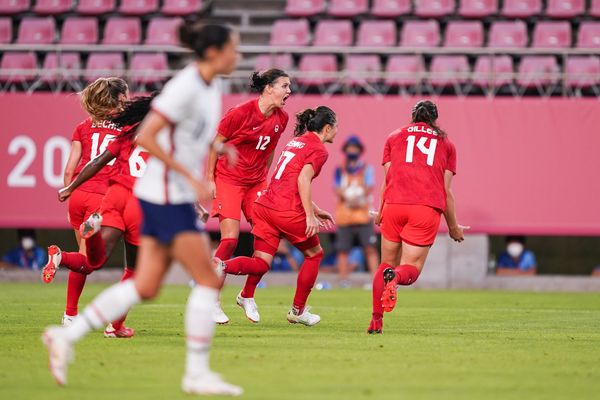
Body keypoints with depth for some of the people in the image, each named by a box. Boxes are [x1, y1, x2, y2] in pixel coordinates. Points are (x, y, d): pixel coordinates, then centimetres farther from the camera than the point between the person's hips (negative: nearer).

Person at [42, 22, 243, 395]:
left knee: (145, 287, 8)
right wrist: (191, 177, -21)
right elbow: (145, 137, -21)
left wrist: (218, 148, 5)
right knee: (208, 281, -6)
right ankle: (197, 373, 0)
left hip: (177, 197, 9)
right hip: (166, 195, -9)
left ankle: (66, 336, 12)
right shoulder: (186, 87, -17)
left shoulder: (213, 86, 11)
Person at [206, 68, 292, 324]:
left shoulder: (281, 119, 1)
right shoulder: (242, 112, -17)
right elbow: (216, 142, -8)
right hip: (228, 179, -6)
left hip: (256, 182, 6)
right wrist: (210, 178, -7)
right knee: (230, 239, -13)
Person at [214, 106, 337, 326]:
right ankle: (298, 310, 21)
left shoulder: (296, 141, 23)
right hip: (288, 211, -7)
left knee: (261, 264, 4)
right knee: (314, 254, 16)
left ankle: (221, 266, -25)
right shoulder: (318, 150, -3)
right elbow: (303, 180, -17)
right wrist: (310, 215, -18)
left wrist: (316, 210, 34)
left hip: (265, 206, 7)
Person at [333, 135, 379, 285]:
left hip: (363, 215, -2)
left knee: (370, 248, -9)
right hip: (344, 216, 2)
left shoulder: (366, 168, 7)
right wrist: (348, 199, -22)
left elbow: (369, 188, -5)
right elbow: (337, 189, -2)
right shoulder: (339, 170, 10)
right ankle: (343, 281, 6)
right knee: (343, 249, 1)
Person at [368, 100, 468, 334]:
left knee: (387, 263, 15)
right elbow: (446, 190, 16)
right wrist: (453, 227, 24)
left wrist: (380, 214, 26)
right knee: (411, 269, 3)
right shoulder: (446, 143, 21)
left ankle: (376, 321, 0)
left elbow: (387, 180, 14)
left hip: (394, 204, 1)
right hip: (428, 209, -1)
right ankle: (396, 277, -34)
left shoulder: (395, 137, 21)